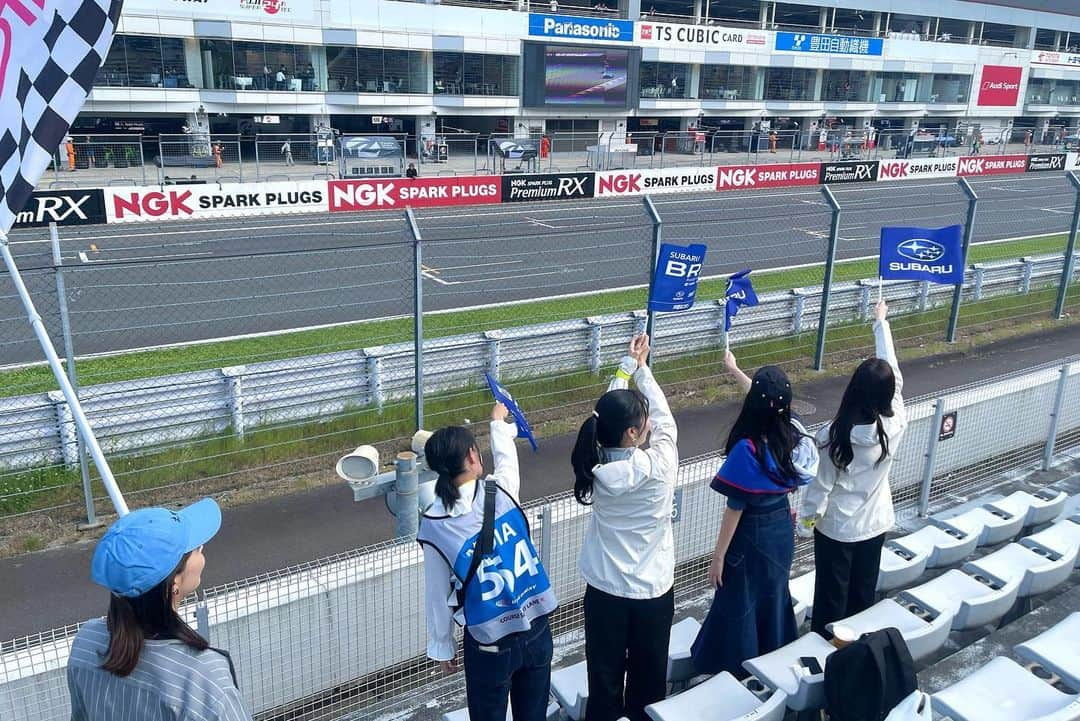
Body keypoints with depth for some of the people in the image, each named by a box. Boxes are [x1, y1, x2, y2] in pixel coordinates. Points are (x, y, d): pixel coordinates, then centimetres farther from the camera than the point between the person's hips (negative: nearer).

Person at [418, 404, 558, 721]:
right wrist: (499, 421, 32)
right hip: (536, 630, 2)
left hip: (489, 644, -2)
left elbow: (438, 594, -5)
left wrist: (442, 647, 10)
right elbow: (506, 456, 12)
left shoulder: (434, 525, -15)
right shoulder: (501, 490, -12)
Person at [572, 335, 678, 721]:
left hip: (605, 590, 2)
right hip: (653, 591, -1)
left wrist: (628, 365, 11)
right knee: (648, 678, 19)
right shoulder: (659, 465, -21)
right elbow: (665, 419, -2)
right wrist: (642, 368, 9)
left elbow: (610, 410, 2)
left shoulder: (596, 467, -14)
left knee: (605, 679, 14)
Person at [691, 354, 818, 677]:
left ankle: (735, 673, 24)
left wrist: (718, 556, -12)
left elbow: (735, 510, -23)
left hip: (751, 536, -7)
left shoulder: (747, 449, -29)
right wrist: (734, 370, 26)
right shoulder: (793, 431, -11)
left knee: (739, 608, 10)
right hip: (782, 529, 7)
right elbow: (766, 401, 12)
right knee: (774, 598, 25)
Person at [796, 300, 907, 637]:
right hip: (875, 523, 4)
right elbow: (894, 375, -4)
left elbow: (821, 484, -17)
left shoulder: (834, 434, -26)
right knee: (863, 593, 22)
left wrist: (805, 521, 0)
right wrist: (881, 322, 6)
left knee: (832, 595, 14)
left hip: (836, 527, -4)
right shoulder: (895, 424, -17)